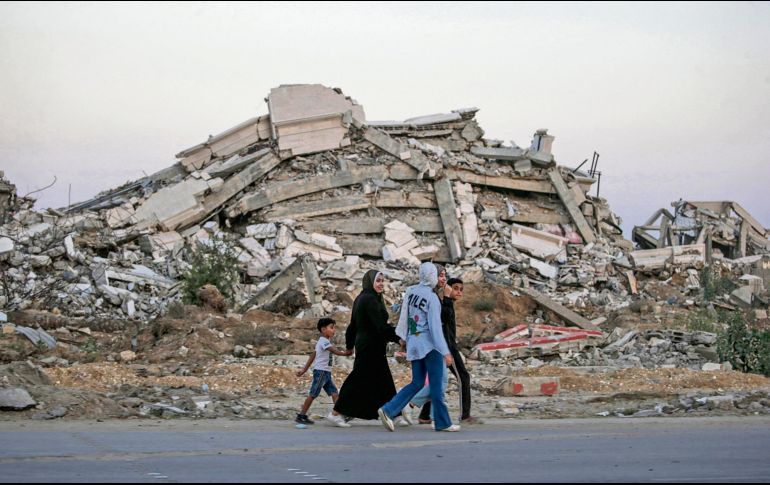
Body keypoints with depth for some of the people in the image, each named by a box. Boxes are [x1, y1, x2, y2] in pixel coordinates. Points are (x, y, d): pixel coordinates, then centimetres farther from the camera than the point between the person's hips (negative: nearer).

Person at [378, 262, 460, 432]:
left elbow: (404, 314, 13)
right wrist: (445, 352, -18)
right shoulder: (432, 297, -14)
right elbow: (435, 327, -18)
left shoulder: (410, 291, 5)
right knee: (436, 384, 2)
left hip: (414, 342, 7)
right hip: (430, 344, -7)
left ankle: (388, 410, -3)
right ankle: (443, 423, 7)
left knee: (417, 383, 11)